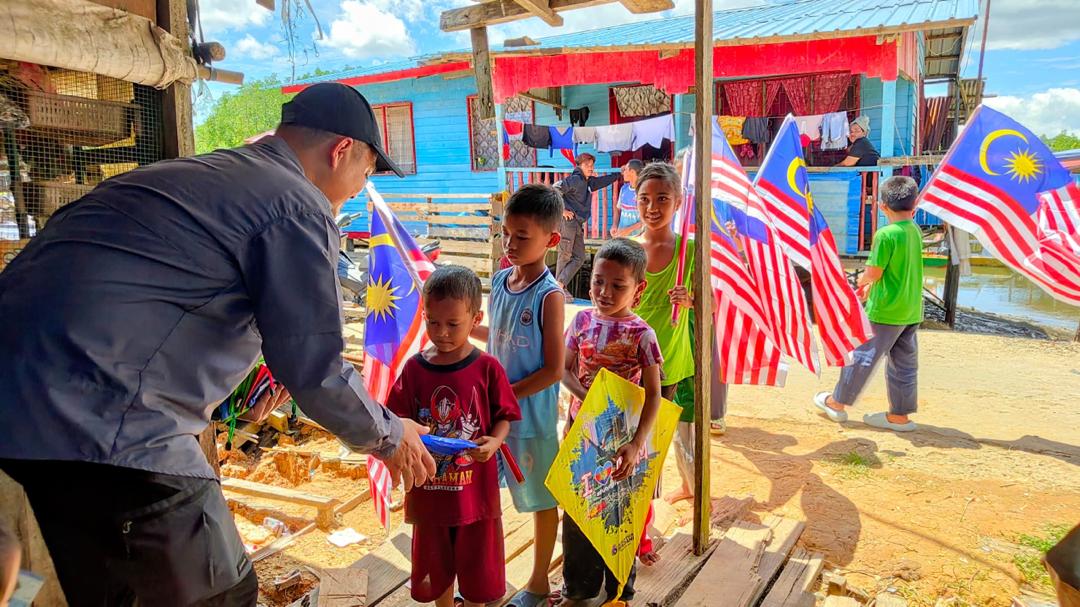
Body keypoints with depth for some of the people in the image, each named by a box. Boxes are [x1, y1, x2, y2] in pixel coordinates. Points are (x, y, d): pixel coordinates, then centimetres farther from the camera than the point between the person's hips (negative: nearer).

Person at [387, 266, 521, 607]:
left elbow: (503, 417, -3)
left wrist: (495, 442, -22)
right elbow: (400, 422, -2)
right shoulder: (414, 368, -6)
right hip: (429, 491, 2)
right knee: (436, 565, 21)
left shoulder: (487, 368, -11)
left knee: (477, 566, 16)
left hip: (476, 488, -2)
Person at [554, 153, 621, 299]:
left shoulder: (588, 182, 17)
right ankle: (559, 287, 2)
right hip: (568, 221, -9)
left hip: (578, 224, 9)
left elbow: (603, 181, 35)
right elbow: (555, 189, -19)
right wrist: (562, 210, -16)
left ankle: (560, 285, 8)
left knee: (579, 258, 6)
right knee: (565, 255, -5)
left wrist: (619, 174, 31)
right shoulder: (575, 179, -10)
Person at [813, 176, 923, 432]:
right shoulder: (915, 231, 6)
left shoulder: (885, 234, -18)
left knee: (861, 356, 5)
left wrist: (861, 283, 7)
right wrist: (870, 285, 15)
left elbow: (874, 272, -14)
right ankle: (900, 415, 20)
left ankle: (837, 402, 19)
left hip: (885, 310, -7)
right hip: (912, 311, 8)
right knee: (904, 363, 12)